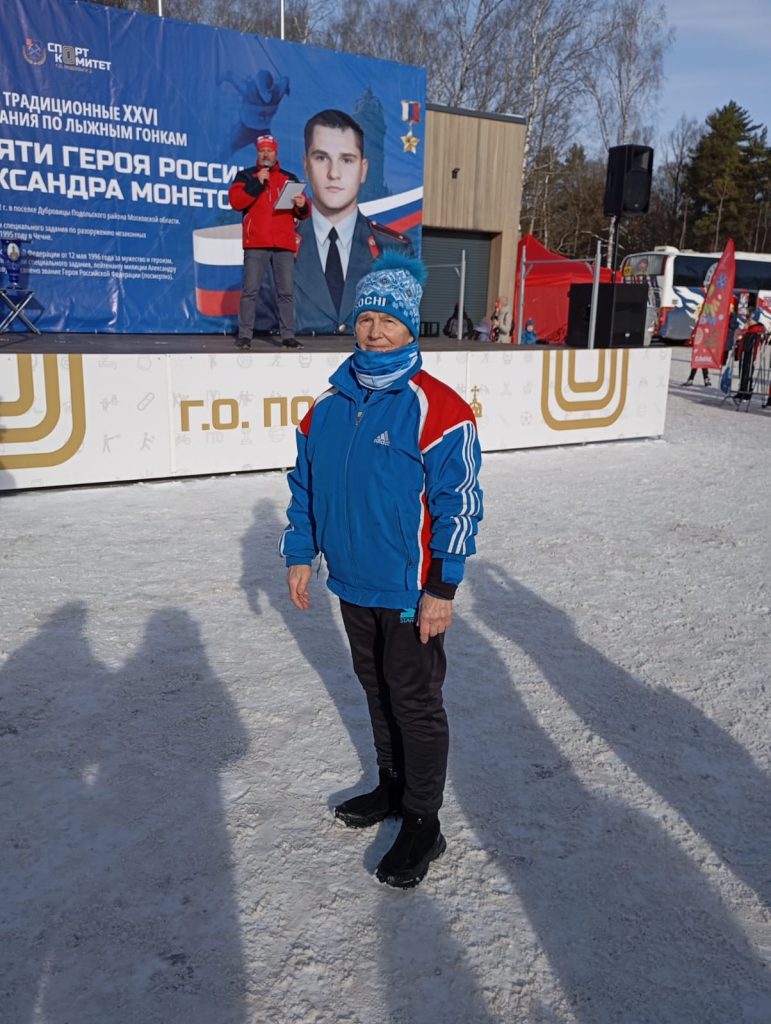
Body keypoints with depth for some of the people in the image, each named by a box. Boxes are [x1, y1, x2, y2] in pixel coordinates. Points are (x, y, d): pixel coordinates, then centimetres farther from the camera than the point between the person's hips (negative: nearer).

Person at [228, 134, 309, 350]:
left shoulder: (290, 178, 19)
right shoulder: (246, 176, 12)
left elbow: (303, 213, 16)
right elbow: (235, 201, -4)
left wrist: (302, 205, -7)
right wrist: (257, 183, -10)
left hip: (284, 245, 2)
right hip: (256, 244, -2)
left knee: (286, 291, 1)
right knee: (250, 290, -5)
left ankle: (288, 335, 5)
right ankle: (245, 335, -1)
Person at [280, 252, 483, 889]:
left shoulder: (438, 408, -15)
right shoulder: (331, 402, 3)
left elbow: (460, 502, -15)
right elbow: (305, 483, 12)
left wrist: (442, 589, -17)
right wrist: (300, 554, 10)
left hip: (409, 593, -6)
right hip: (351, 583, 6)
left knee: (415, 703, 7)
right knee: (377, 691, 21)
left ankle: (422, 824, 25)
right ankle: (392, 786, 43)